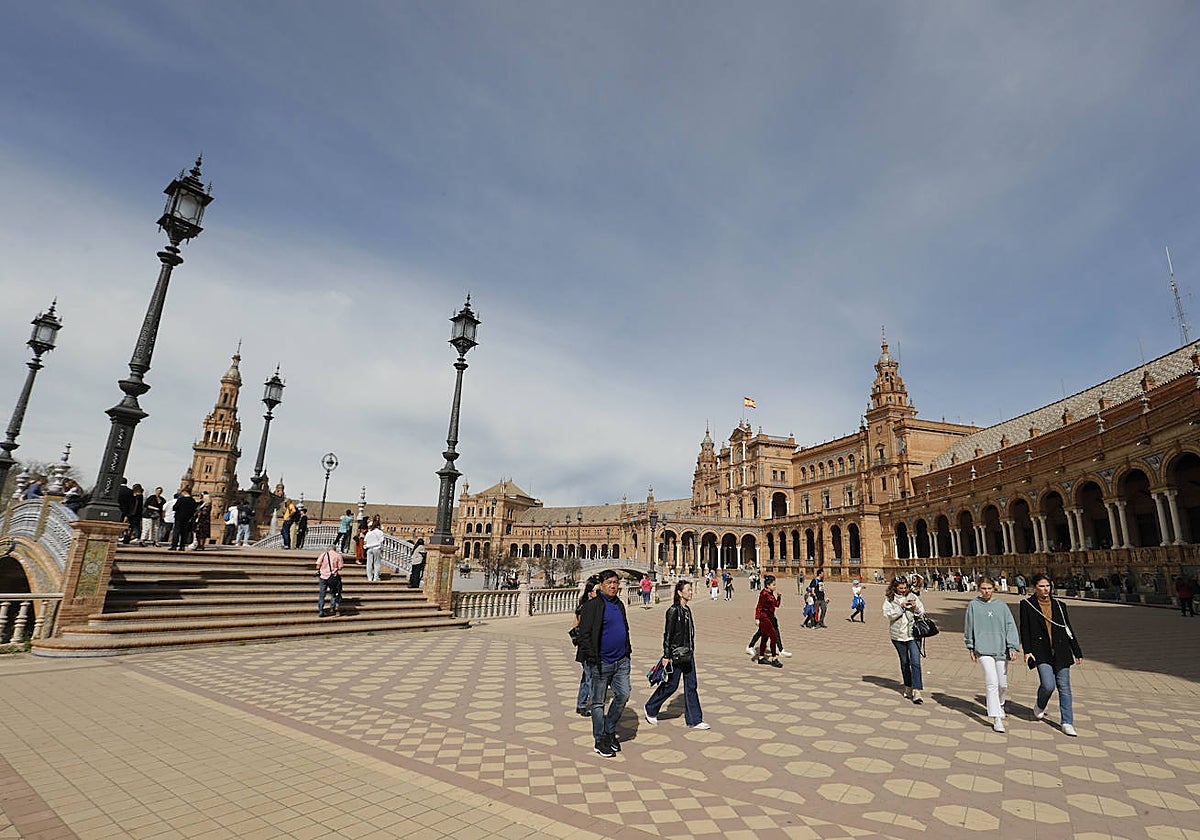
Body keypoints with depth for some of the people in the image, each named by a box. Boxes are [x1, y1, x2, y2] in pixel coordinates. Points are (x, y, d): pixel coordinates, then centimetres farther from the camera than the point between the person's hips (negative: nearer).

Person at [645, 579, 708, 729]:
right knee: (671, 684, 3)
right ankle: (651, 710, 23)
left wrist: (691, 651, 19)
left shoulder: (687, 610, 9)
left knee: (691, 685, 9)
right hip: (676, 653, -8)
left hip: (688, 653, 8)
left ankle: (694, 720, 16)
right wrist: (666, 656, -18)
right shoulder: (673, 610, -16)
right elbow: (667, 634, -17)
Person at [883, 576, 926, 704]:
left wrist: (916, 609, -14)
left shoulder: (912, 597, 3)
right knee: (904, 662, 14)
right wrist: (901, 607, -18)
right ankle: (908, 688, 29)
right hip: (898, 635, 1)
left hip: (913, 634, -1)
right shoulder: (889, 599, 0)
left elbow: (922, 612, 7)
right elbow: (887, 614, -10)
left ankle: (916, 691, -10)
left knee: (915, 662, -11)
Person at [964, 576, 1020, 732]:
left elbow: (1010, 626, 3)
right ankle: (996, 718, -5)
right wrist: (971, 648, 9)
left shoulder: (1001, 605, 4)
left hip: (1001, 649, 2)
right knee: (992, 683, -11)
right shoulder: (973, 605, 2)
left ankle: (1000, 705, 40)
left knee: (1003, 684, 11)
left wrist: (1012, 647, -6)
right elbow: (969, 627, 8)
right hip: (983, 650, -2)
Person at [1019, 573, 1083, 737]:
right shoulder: (1027, 605, 2)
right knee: (1048, 685, -13)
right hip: (1041, 652, -3)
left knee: (1064, 687, 3)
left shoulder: (1059, 605, 10)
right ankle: (1040, 706, 19)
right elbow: (1024, 629, 0)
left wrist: (1077, 652, 12)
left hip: (1061, 651, 3)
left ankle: (1067, 723, 14)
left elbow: (1069, 629, 14)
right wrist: (1027, 651, -7)